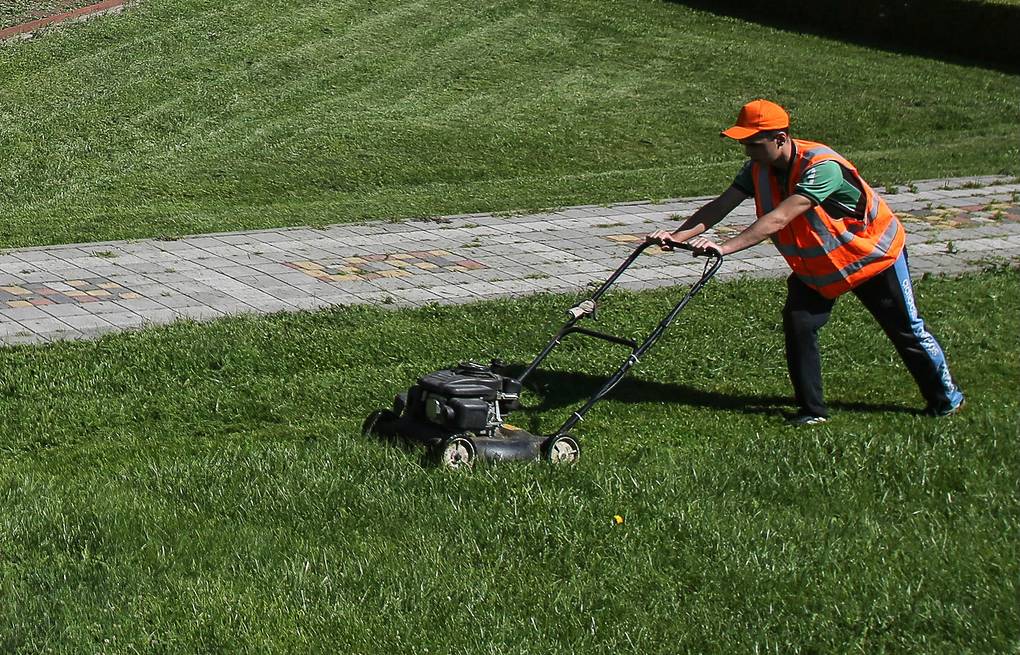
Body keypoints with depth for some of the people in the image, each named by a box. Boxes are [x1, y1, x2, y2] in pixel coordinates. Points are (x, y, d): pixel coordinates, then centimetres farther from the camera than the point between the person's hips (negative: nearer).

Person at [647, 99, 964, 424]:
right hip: (815, 267, 6)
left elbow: (779, 218, -46)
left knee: (907, 330, 6)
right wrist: (678, 235, -37)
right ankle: (811, 409, 0)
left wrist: (725, 247, -53)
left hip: (873, 255, -6)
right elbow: (721, 205, -22)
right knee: (798, 323, -12)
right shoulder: (759, 168, -14)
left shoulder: (822, 167, -38)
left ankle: (946, 397, 27)